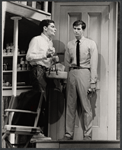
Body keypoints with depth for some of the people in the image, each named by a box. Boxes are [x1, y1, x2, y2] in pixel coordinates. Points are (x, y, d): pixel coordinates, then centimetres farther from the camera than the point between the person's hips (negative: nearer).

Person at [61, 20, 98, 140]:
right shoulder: (69, 45, 12)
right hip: (72, 73, 4)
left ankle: (87, 135, 3)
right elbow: (67, 63, 13)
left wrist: (93, 82, -9)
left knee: (86, 106, -3)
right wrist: (65, 78, 4)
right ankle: (68, 134, 13)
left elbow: (94, 64, -2)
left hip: (84, 73, -3)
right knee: (70, 106, 6)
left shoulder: (91, 44, 2)